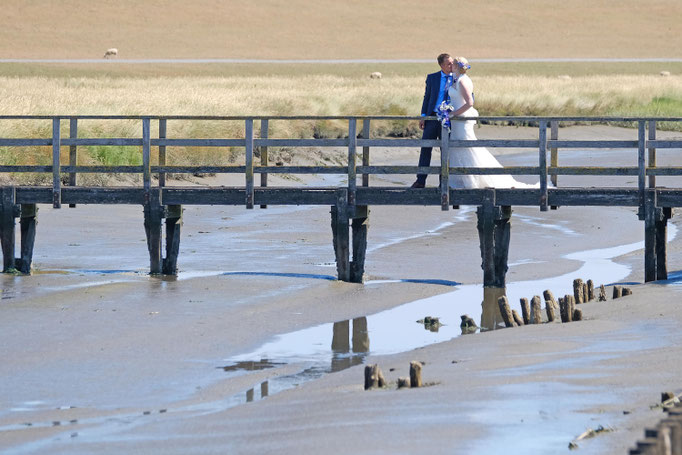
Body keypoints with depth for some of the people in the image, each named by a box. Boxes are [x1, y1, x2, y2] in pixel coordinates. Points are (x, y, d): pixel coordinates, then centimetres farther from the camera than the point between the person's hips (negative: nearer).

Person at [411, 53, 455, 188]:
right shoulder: (432, 78, 5)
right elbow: (427, 97, 9)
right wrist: (423, 116, 1)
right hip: (432, 117, 1)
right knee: (426, 148, -2)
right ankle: (421, 180, 2)